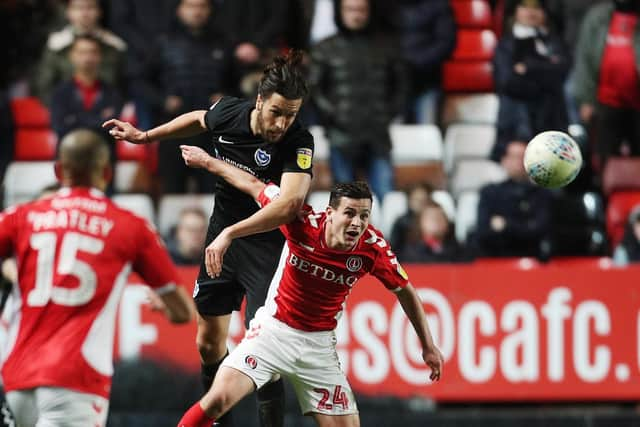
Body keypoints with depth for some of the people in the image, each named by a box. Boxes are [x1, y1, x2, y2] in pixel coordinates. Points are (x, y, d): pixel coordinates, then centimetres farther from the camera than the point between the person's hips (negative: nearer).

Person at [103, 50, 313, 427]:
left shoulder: (299, 143, -26)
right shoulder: (228, 112, -11)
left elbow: (289, 204, -41)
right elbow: (200, 120, 15)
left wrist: (231, 233, -48)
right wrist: (144, 136, 22)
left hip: (267, 247, -5)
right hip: (220, 240, 5)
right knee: (209, 343, 10)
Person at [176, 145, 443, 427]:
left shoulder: (373, 248, -14)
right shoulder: (303, 224, -20)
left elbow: (405, 291, 5)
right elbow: (255, 186, -4)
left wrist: (428, 345, 9)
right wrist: (209, 162, 7)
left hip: (319, 345, 3)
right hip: (274, 329, -3)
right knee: (218, 399, -22)